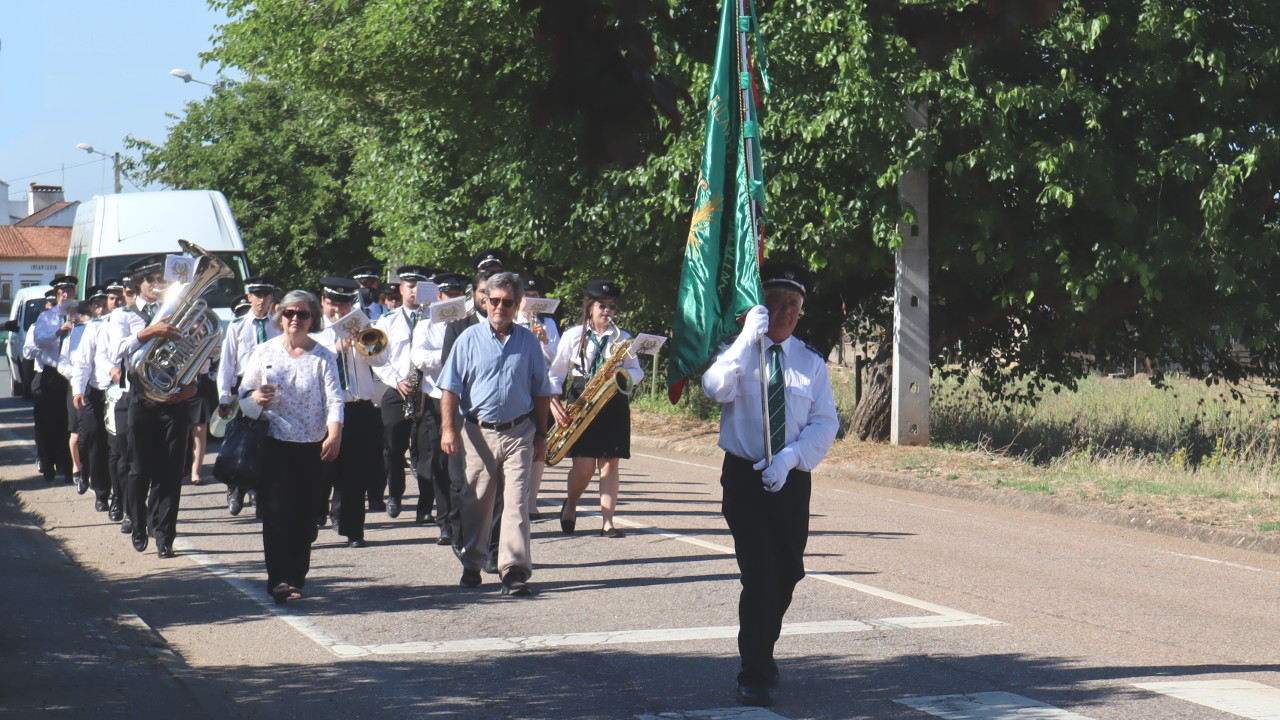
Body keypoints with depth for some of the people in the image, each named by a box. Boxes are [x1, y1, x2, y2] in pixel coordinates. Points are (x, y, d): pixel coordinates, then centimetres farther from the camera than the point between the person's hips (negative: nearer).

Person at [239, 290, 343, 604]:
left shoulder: (323, 356, 5)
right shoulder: (264, 352, 7)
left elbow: (333, 399, -4)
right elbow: (244, 393, 7)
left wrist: (334, 435, -20)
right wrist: (255, 397, -17)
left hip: (312, 446, 1)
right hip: (274, 444, -1)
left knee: (305, 514, 4)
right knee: (277, 511, -11)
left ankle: (296, 577, 14)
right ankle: (278, 579, -16)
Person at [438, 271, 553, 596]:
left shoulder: (528, 341, 7)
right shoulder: (470, 338, 3)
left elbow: (541, 392, 12)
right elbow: (450, 387, 1)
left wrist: (541, 435, 9)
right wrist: (447, 429, -8)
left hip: (519, 432, 0)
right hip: (480, 432, 0)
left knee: (516, 501, -8)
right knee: (476, 502, 8)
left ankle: (515, 572, -11)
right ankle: (471, 567, 22)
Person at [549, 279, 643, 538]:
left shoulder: (622, 337, 12)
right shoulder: (573, 336, 5)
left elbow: (637, 372, 10)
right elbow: (556, 373, 6)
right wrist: (554, 404, -7)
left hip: (614, 403, 2)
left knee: (609, 465, -2)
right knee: (584, 466, -8)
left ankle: (608, 522, 0)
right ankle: (570, 505, 20)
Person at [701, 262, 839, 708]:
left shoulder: (810, 362, 8)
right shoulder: (737, 353, -1)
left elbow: (825, 424, -1)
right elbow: (716, 388, -23)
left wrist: (790, 456, -18)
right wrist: (749, 338, -31)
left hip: (792, 481, 4)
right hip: (744, 478, -4)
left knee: (787, 575, 14)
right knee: (760, 575, -14)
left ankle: (762, 654, 36)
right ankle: (755, 676, -8)